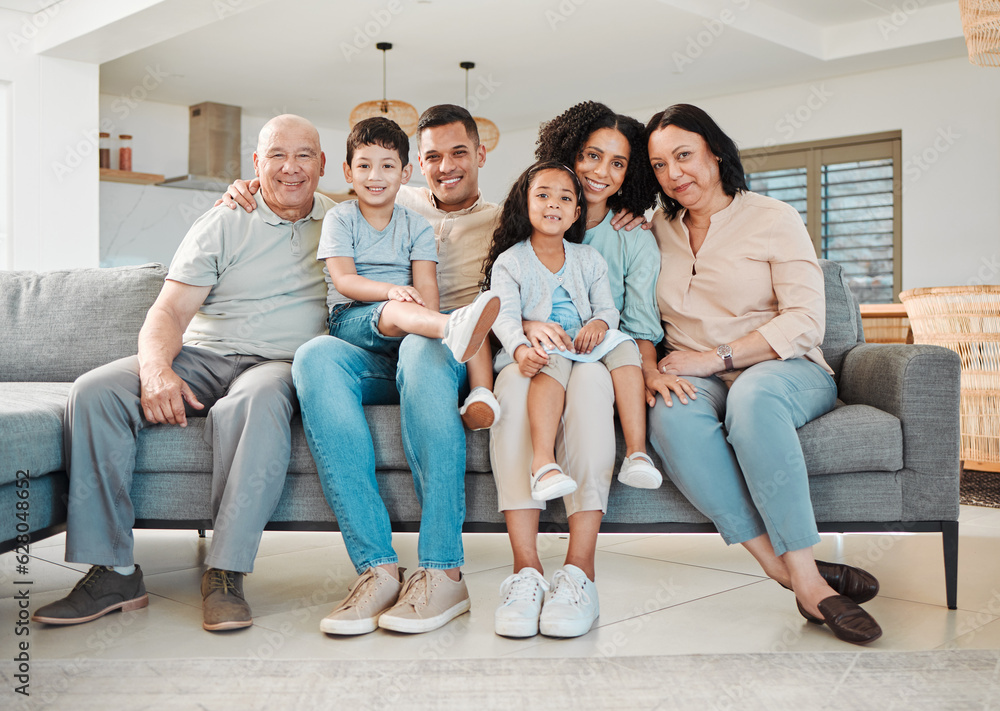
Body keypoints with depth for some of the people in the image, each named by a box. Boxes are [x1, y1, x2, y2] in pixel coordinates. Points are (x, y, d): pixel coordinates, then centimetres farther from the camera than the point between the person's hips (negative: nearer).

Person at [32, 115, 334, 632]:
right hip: (200, 356, 2)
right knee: (95, 392, -24)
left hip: (279, 363, -1)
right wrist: (156, 370, -20)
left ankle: (225, 574, -35)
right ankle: (112, 572, -20)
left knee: (257, 402, -39)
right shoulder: (222, 225, 9)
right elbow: (170, 310, 1)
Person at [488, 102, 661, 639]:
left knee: (590, 379, -38)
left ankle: (580, 570, -42)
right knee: (516, 380, -37)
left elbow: (642, 328, 4)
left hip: (602, 363, 0)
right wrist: (528, 325, -18)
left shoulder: (635, 239, 12)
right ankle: (526, 568, -42)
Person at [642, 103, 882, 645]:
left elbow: (805, 321, -9)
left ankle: (801, 568, -36)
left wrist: (715, 357, -16)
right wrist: (649, 368, -13)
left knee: (752, 395, -40)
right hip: (697, 382, 3)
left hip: (787, 369, -2)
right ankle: (799, 578, -36)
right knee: (671, 416, -35)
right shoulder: (656, 231, 14)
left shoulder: (774, 219, 1)